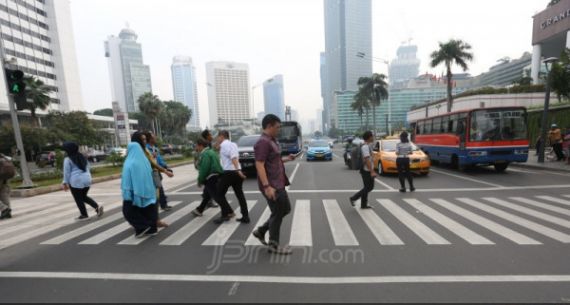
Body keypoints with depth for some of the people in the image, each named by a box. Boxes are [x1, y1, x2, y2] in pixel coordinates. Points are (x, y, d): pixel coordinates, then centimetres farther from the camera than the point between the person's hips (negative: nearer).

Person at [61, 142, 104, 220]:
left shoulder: (67, 159, -7)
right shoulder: (83, 157, 11)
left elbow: (67, 173, -6)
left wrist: (65, 183, 3)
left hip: (76, 181, -6)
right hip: (87, 180, 6)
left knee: (78, 199, 8)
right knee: (84, 197, 19)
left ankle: (84, 215, 15)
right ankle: (97, 207, 0)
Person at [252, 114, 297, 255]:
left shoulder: (271, 141, 14)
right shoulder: (263, 142, -17)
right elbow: (259, 165, -24)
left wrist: (286, 159, 16)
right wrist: (267, 186, -28)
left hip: (278, 183, 10)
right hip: (271, 185, -10)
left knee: (285, 209, 19)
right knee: (278, 213, 3)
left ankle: (261, 231, 29)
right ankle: (273, 245, 23)